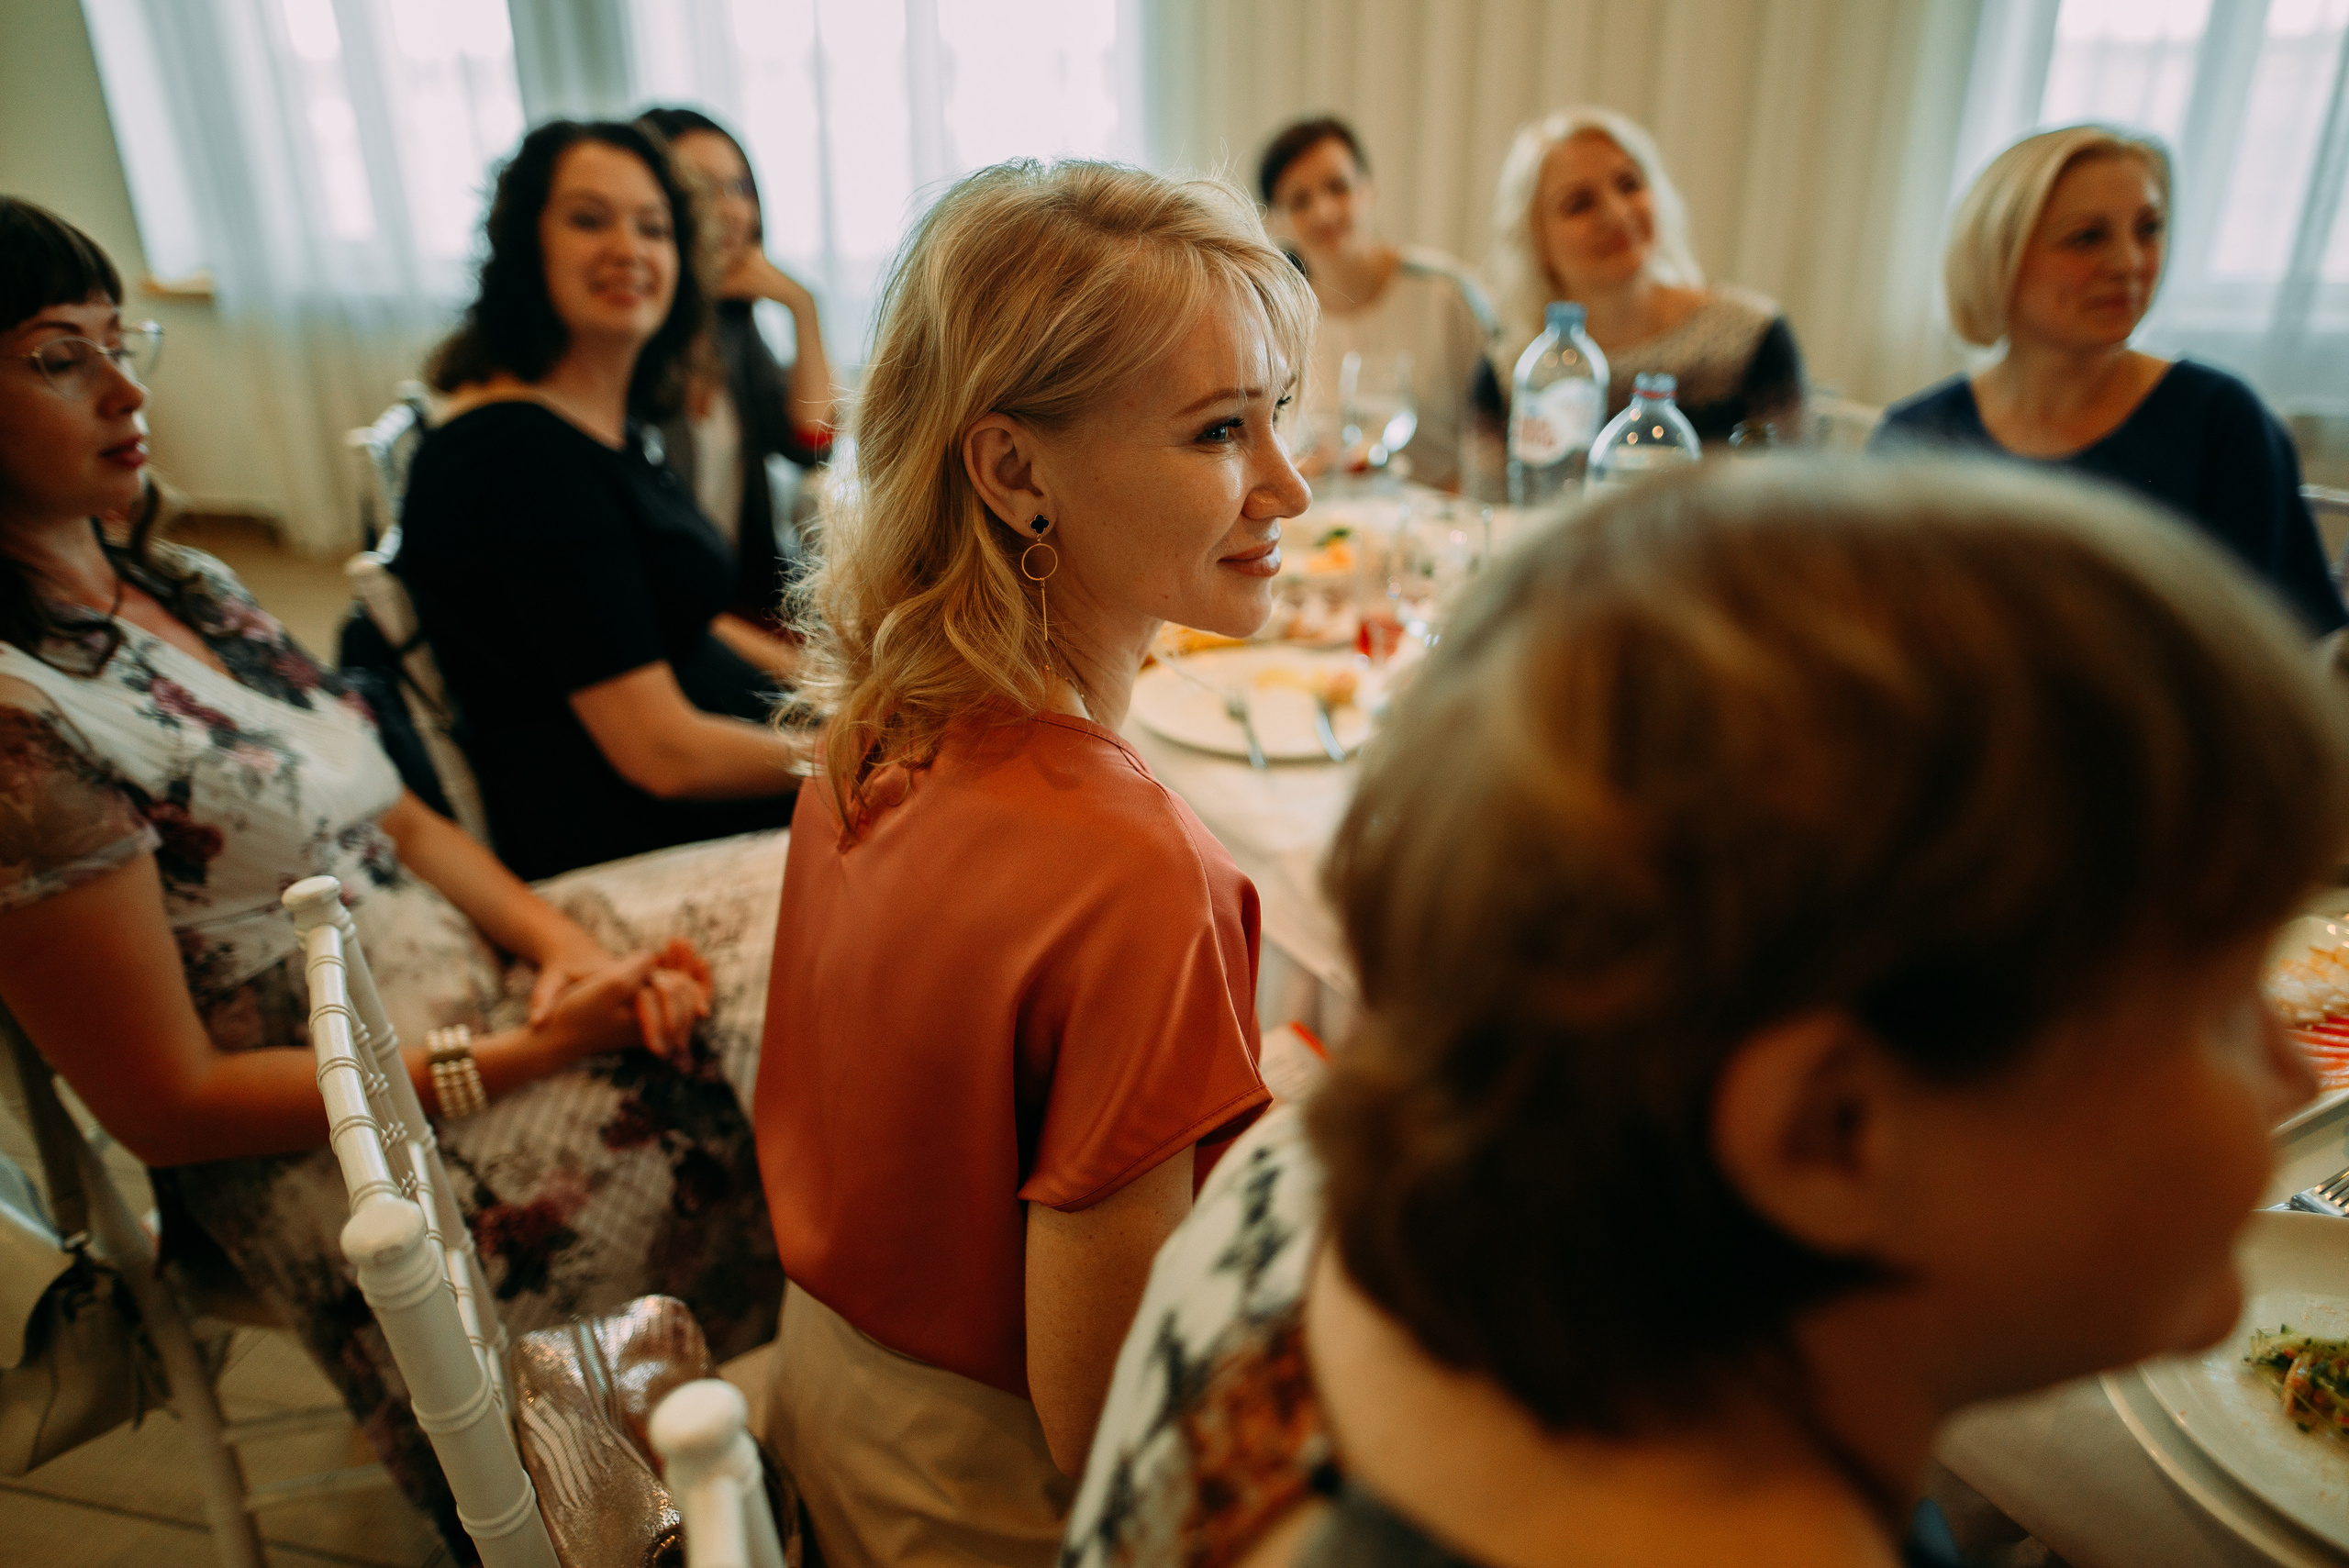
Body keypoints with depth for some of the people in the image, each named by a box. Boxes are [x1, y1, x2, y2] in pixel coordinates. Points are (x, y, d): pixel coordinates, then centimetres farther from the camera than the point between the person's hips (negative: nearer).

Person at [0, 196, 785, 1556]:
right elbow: (171, 1106, -18)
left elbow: (406, 823, 9)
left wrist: (562, 943, -9)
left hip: (469, 965, 8)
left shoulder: (187, 586, 7)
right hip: (324, 1137, -8)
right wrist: (519, 1059, -20)